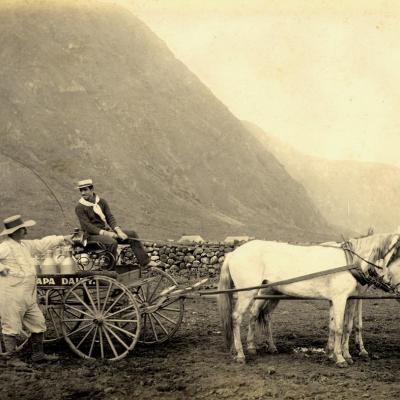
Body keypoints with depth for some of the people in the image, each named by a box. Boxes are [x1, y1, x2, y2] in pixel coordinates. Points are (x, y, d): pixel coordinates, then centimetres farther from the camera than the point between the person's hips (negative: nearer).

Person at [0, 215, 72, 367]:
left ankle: (38, 354, 25)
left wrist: (62, 238, 29)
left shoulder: (25, 245, 13)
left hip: (28, 296, 9)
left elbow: (42, 244, 25)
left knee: (38, 324, 14)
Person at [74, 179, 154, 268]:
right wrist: (105, 233, -26)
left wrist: (118, 231, -15)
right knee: (112, 242, -35)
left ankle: (145, 262, 0)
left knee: (132, 233, -3)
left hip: (106, 230, 7)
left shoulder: (101, 201, 6)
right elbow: (87, 226, -17)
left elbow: (110, 217, 2)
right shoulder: (79, 208, -10)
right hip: (93, 234, -6)